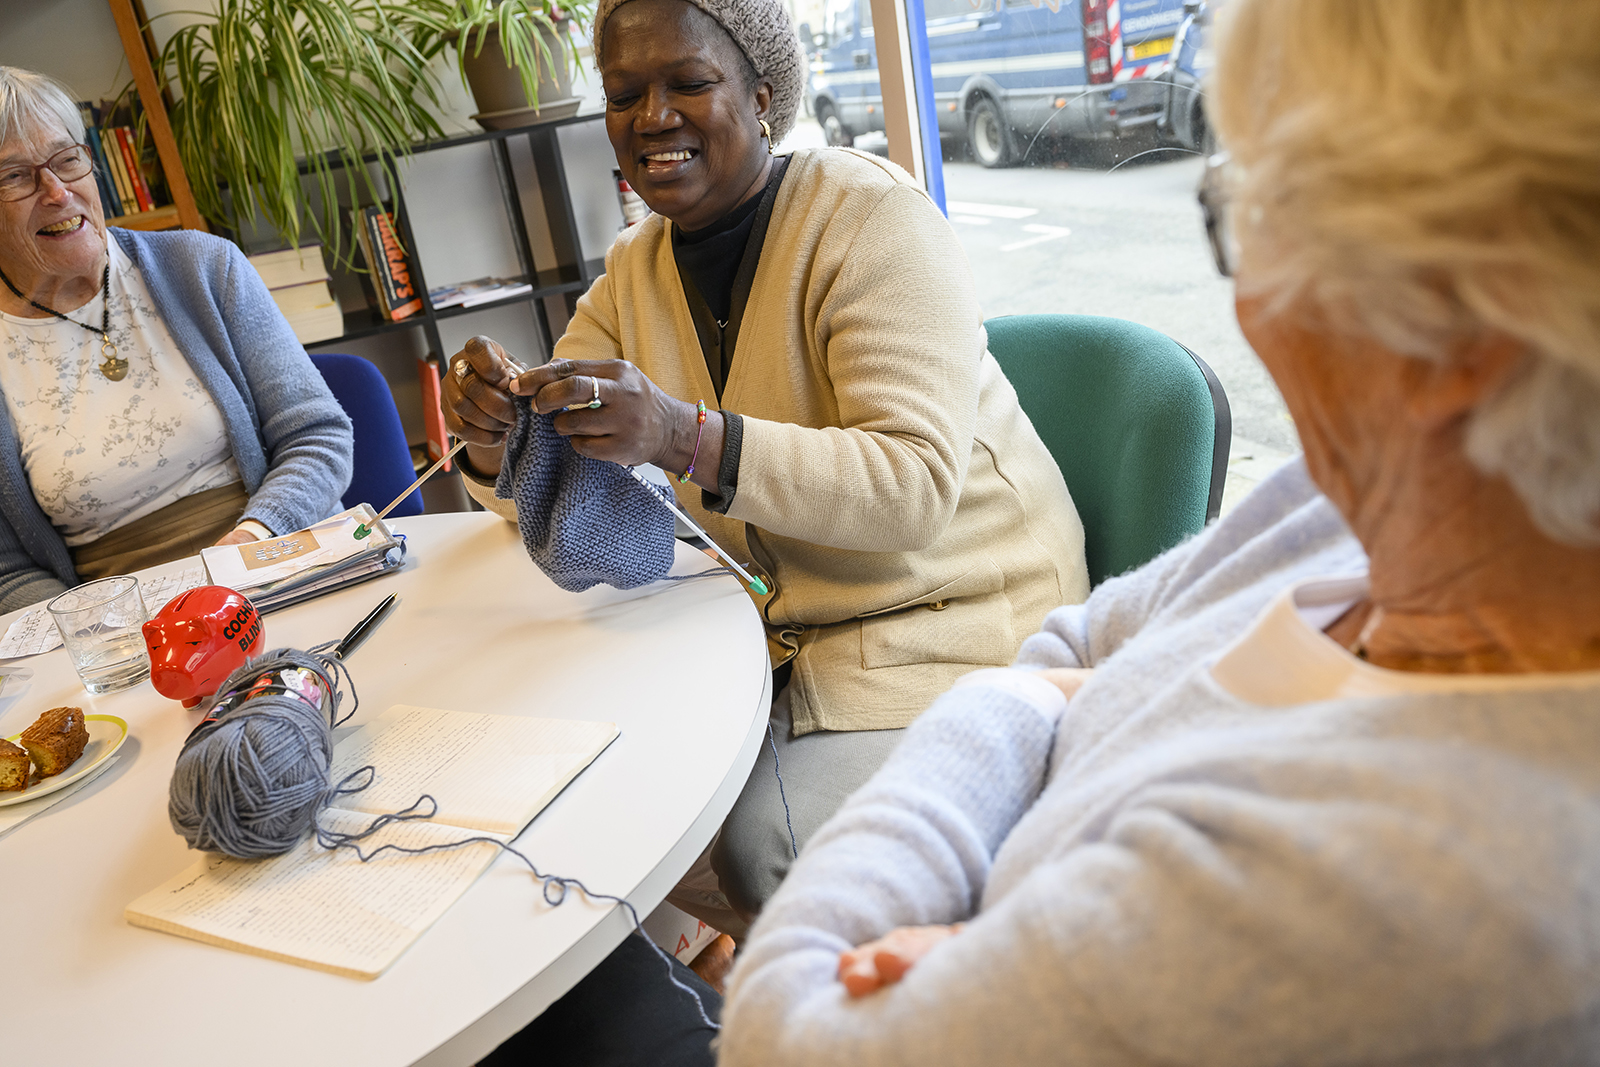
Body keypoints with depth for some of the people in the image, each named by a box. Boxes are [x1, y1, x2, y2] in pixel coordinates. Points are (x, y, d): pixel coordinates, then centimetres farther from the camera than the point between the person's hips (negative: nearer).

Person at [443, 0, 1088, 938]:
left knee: (762, 844, -21)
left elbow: (917, 481, -28)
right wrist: (495, 442, -21)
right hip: (795, 611, 7)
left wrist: (689, 438, -40)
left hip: (956, 611, -6)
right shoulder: (636, 272, 5)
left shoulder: (869, 214, -16)